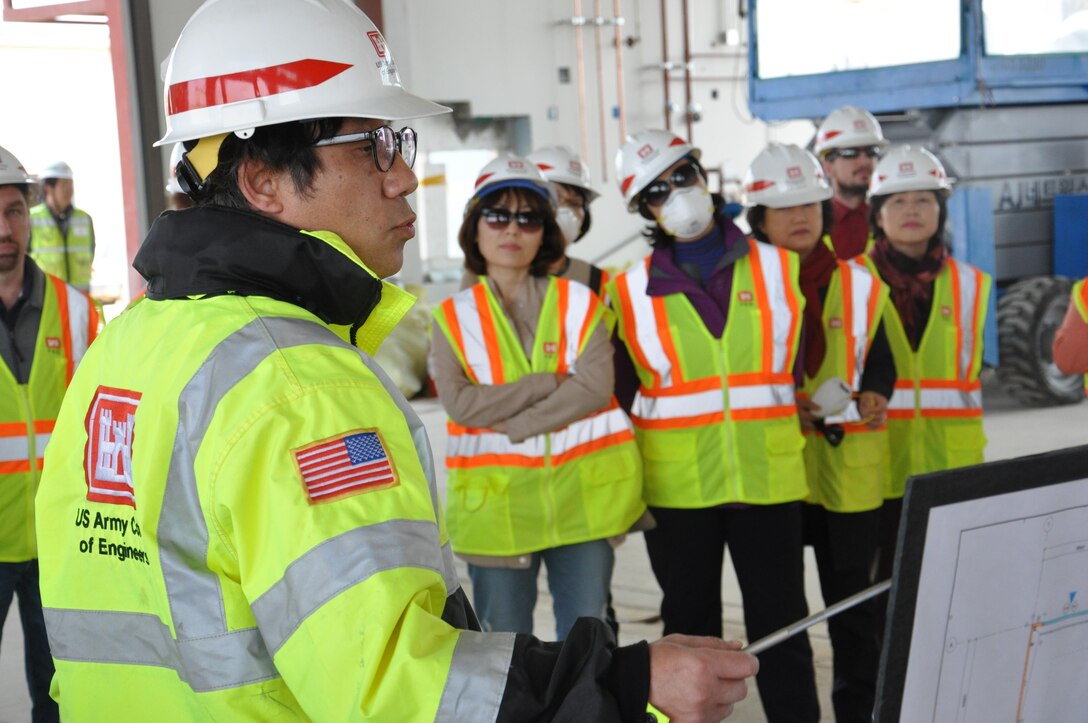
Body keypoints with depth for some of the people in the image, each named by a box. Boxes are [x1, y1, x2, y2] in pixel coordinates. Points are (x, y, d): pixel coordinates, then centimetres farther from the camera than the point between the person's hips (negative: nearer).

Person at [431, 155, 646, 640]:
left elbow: (596, 386, -10)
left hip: (585, 490, 1)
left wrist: (512, 425, -15)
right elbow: (459, 403, -10)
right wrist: (553, 382, -12)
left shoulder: (579, 303, 5)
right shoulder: (452, 317, 4)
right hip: (494, 501, 0)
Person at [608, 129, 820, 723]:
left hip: (768, 476, 0)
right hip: (675, 488, 0)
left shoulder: (778, 267, 3)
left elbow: (804, 363, 12)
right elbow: (617, 391, 5)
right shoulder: (630, 291, 1)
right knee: (690, 625, 11)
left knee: (780, 622, 5)